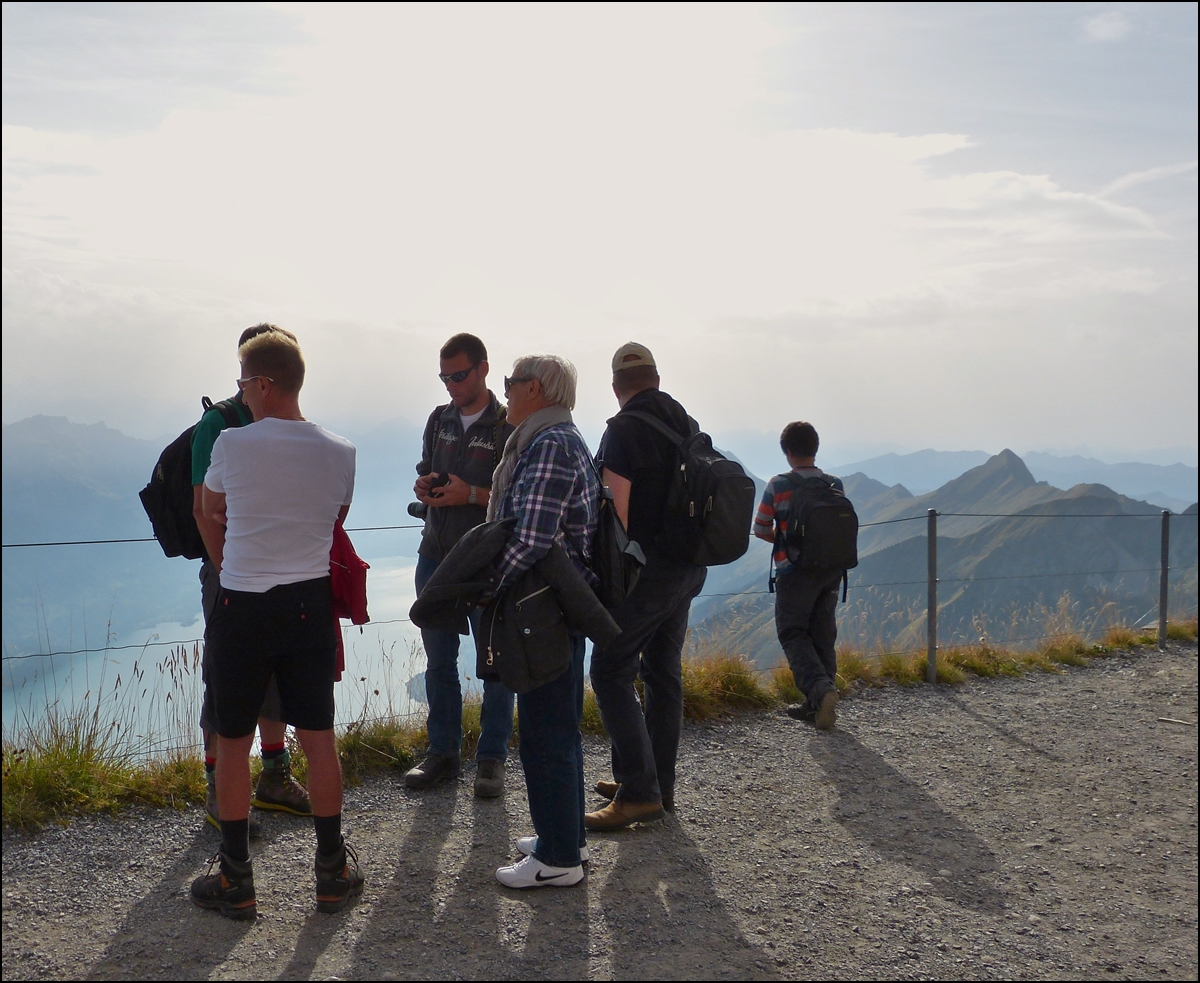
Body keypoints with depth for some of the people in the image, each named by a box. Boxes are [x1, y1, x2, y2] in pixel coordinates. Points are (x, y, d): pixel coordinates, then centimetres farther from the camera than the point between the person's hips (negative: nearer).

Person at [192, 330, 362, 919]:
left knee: (233, 743, 9)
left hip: (242, 609, -3)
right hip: (310, 605, 3)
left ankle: (235, 881, 17)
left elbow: (211, 510, 7)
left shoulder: (231, 445, -11)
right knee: (319, 738, 10)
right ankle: (333, 871, 19)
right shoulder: (340, 453, -3)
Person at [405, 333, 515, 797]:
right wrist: (424, 486, -2)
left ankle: (492, 758, 13)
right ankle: (443, 751, 23)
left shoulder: (509, 427, -7)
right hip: (436, 555, 6)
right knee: (438, 658, 11)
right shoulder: (440, 420, 12)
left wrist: (472, 494, -20)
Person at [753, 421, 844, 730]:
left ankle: (820, 687, -21)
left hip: (794, 571, -4)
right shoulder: (835, 485, 3)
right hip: (831, 569, 4)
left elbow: (760, 529, -2)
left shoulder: (778, 485, -8)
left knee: (793, 634, 1)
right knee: (823, 635, 11)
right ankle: (818, 704, 13)